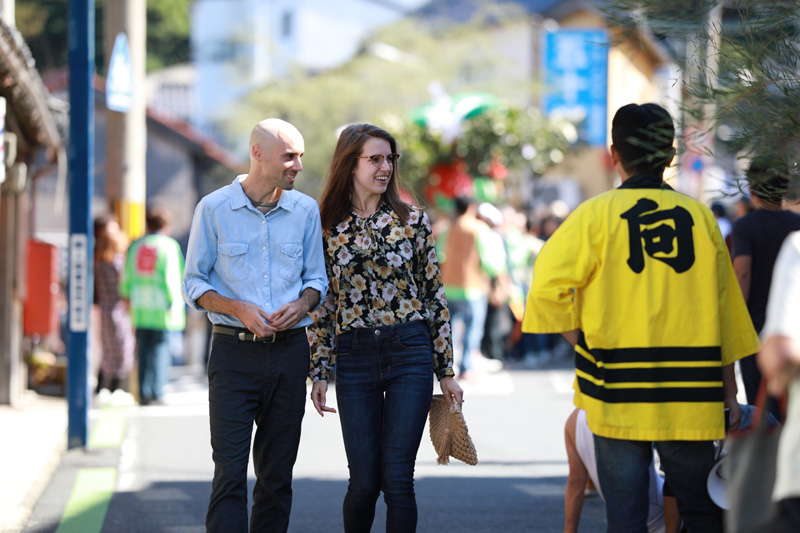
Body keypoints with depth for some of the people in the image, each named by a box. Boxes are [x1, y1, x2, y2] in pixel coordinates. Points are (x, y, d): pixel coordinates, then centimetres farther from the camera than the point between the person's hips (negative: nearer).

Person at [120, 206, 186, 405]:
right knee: (160, 350, -2)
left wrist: (128, 296, 26)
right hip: (161, 307, -4)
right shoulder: (169, 245, -5)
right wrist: (174, 303, -8)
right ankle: (157, 394, -4)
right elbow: (171, 278, -12)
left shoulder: (136, 246, 9)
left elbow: (127, 279, 11)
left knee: (144, 350, 9)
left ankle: (144, 394, 9)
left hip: (140, 308, 5)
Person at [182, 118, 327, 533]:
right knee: (230, 472, -10)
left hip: (289, 352, 3)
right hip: (234, 353, -3)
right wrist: (238, 309, -15)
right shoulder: (214, 209, -3)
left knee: (277, 474, 7)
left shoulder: (305, 210, 6)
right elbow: (194, 285, 2)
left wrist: (302, 304, -8)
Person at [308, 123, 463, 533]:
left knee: (396, 479, -5)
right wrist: (319, 373, 2)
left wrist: (445, 371, 5)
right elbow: (321, 306, 7)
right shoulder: (328, 227, 4)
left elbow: (434, 297, 6)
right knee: (364, 481, 0)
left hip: (410, 354, 0)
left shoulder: (413, 221, 4)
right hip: (355, 360, 0)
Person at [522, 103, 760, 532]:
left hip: (618, 395, -2)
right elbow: (724, 313, 7)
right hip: (692, 398, 2)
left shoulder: (596, 215, -4)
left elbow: (547, 289, -14)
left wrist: (586, 345, -1)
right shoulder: (700, 217, 3)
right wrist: (730, 393, 14)